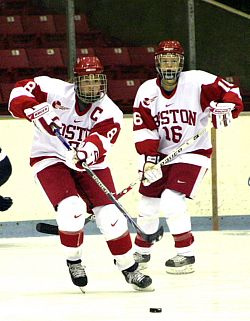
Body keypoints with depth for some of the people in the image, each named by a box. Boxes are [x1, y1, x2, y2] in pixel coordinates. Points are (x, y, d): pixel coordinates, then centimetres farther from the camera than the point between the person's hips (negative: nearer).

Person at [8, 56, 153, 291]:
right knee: (72, 208, -25)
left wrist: (85, 153, -51)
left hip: (89, 164, 2)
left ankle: (128, 267, 13)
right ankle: (73, 260, 2)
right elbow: (21, 91, -13)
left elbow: (100, 141, -29)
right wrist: (33, 108, -33)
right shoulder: (56, 91, -16)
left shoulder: (109, 112, -14)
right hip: (51, 158, -2)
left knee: (109, 215, -7)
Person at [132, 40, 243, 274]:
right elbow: (143, 129, -7)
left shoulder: (197, 82, -13)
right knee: (148, 205, 9)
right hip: (160, 153, 4)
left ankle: (186, 254, -7)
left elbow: (230, 92, -9)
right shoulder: (147, 91, -3)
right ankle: (141, 252, 31)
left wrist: (225, 108, -29)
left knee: (171, 201, -20)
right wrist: (149, 158, -17)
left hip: (193, 152, -4)